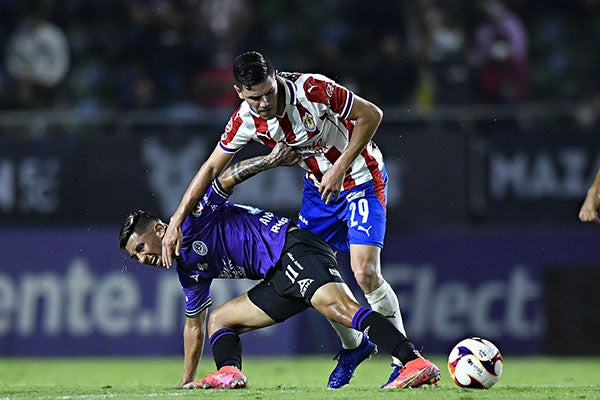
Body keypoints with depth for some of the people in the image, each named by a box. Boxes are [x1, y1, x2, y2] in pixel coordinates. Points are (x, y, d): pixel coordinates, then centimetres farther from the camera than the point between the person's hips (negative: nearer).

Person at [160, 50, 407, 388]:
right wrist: (176, 222, -7)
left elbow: (371, 115, -20)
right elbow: (212, 168, -3)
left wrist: (339, 169, -22)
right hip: (319, 185, 6)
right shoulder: (246, 121, -14)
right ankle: (354, 347, 26)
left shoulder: (312, 90, -29)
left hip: (361, 179, -6)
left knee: (365, 272, -18)